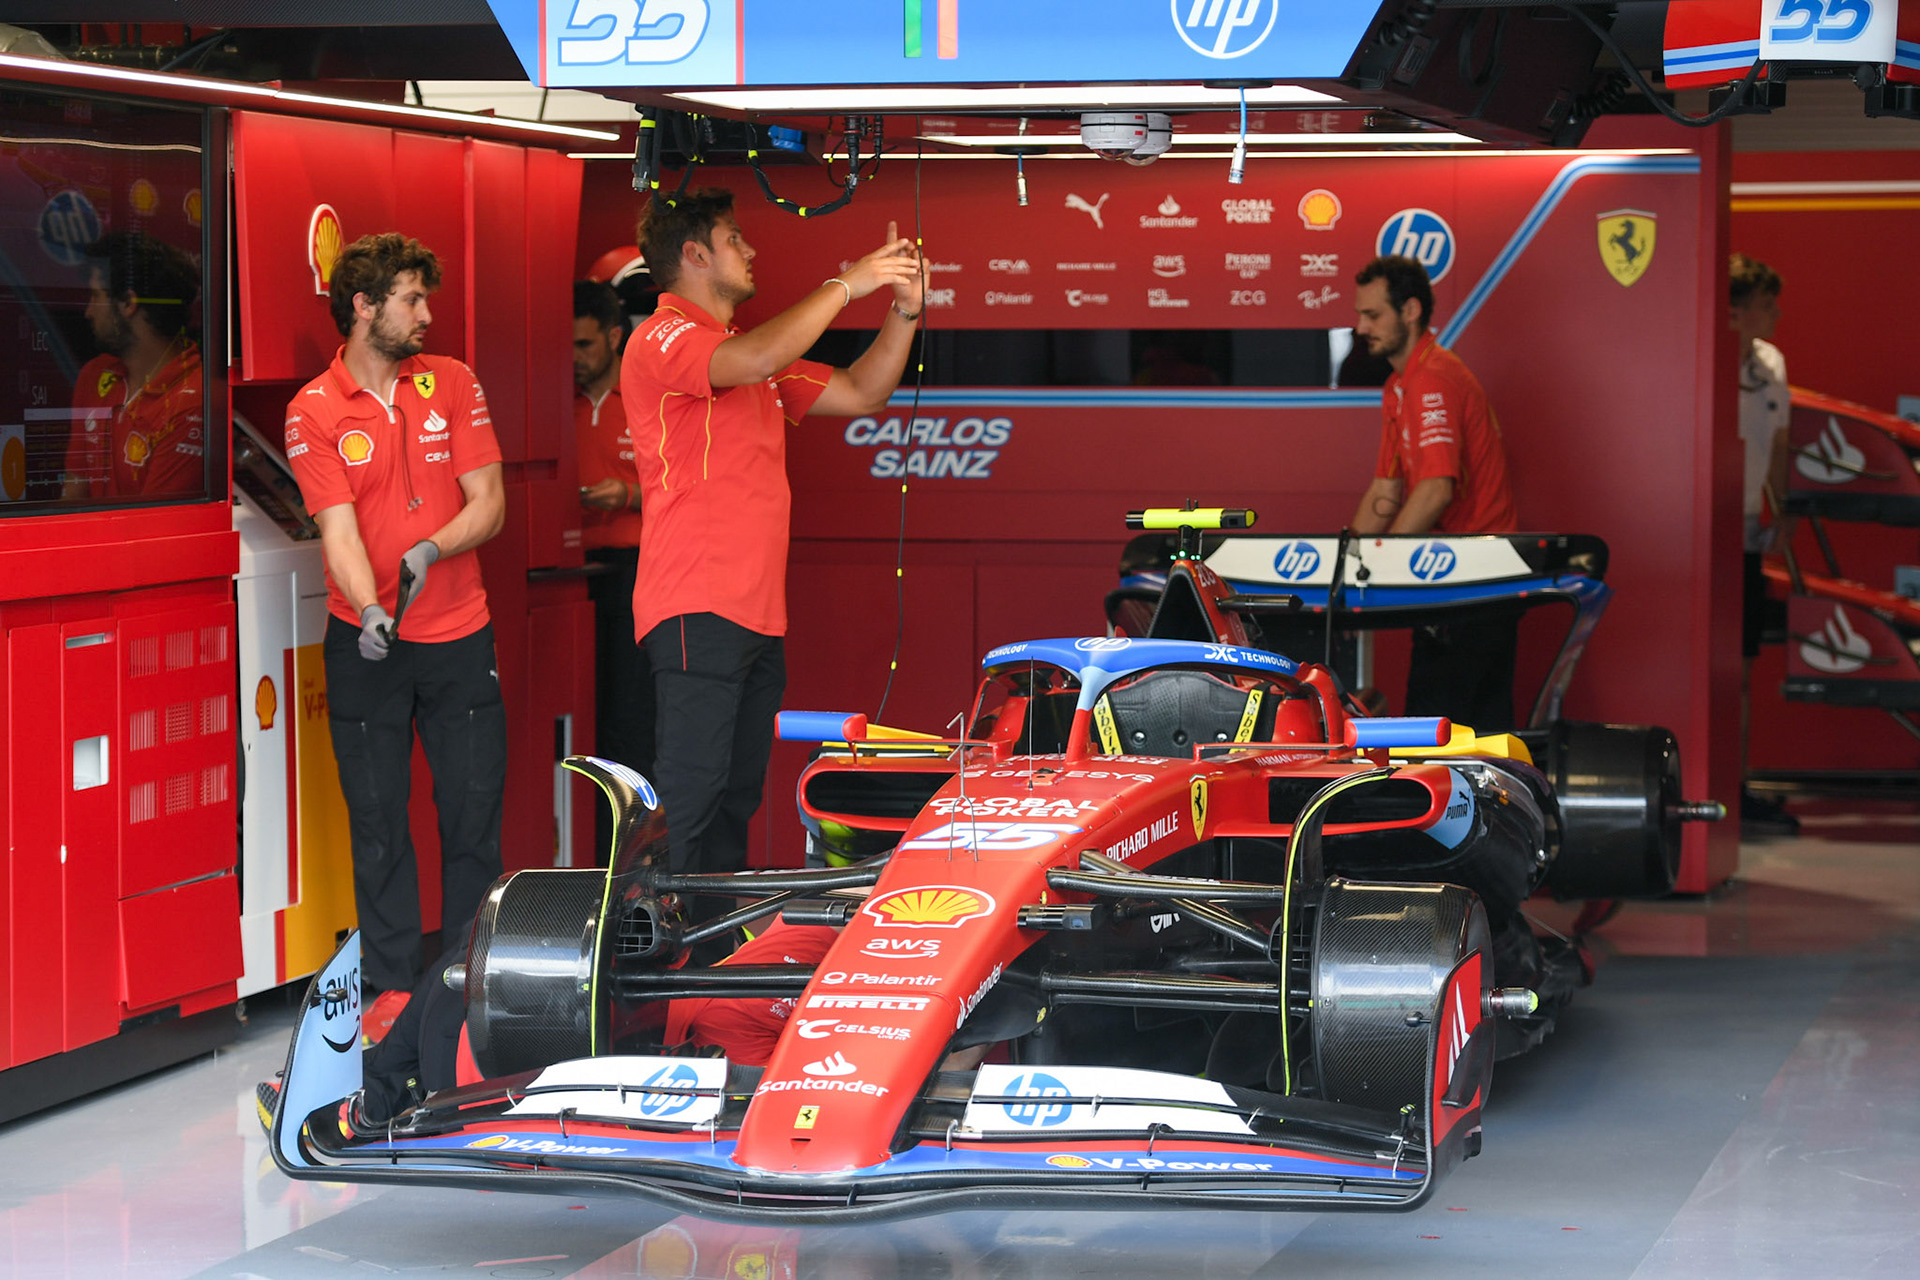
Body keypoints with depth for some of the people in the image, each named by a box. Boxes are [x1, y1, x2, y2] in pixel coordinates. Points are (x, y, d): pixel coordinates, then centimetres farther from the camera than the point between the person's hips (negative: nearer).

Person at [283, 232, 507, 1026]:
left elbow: (489, 504, 1)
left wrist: (431, 550, -18)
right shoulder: (314, 412, -4)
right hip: (367, 644, -2)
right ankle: (391, 983, 11)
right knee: (378, 819, 2)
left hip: (459, 634, 2)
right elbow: (338, 529, -13)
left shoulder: (452, 385, 4)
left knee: (474, 806, 4)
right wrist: (369, 612, -30)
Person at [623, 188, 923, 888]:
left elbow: (860, 394, 23)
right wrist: (844, 285, -17)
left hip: (758, 616, 9)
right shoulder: (661, 338, -7)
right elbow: (753, 362, -26)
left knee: (736, 799, 11)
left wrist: (903, 310, 10)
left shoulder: (750, 349, 23)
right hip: (697, 614, -9)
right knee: (689, 808, -12)